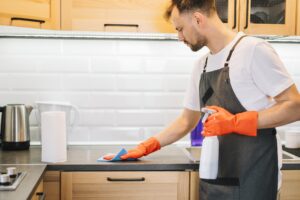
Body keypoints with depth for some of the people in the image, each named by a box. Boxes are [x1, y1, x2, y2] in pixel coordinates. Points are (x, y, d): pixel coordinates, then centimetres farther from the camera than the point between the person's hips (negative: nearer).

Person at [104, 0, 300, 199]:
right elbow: (187, 120, 18)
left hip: (251, 179, -6)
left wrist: (235, 122, -20)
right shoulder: (201, 66, 11)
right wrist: (146, 147, 14)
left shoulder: (253, 49, -12)